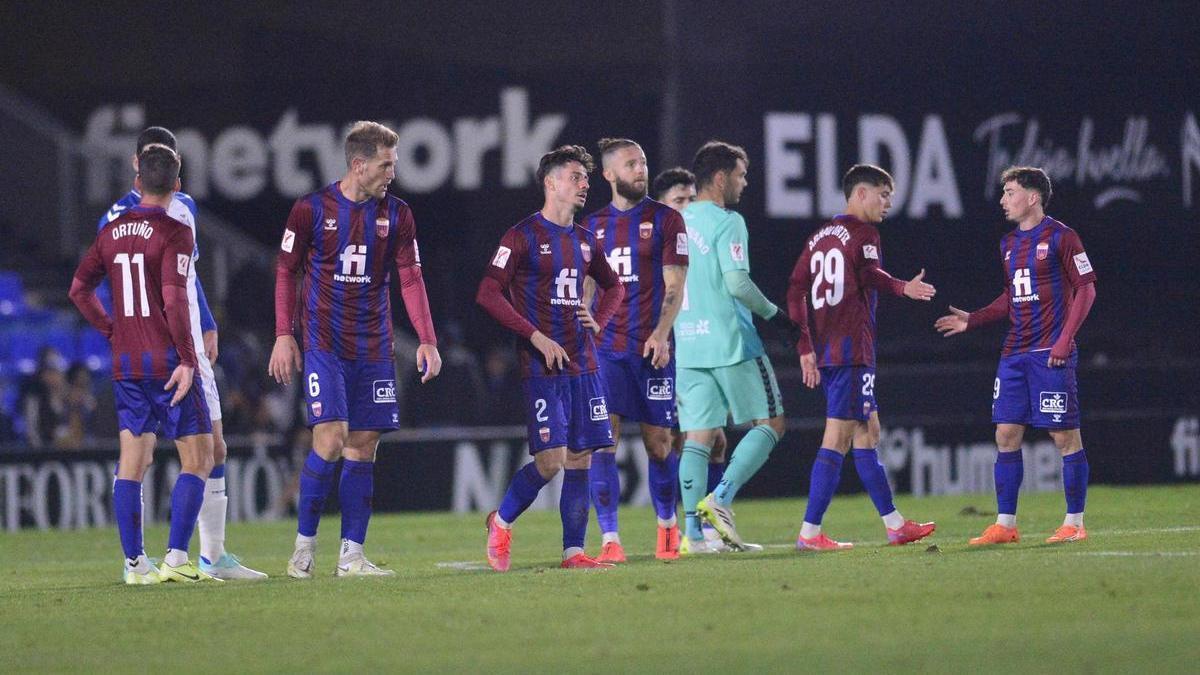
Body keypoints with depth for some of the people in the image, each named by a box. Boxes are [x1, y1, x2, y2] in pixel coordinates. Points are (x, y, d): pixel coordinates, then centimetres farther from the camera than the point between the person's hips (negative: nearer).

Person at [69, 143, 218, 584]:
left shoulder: (112, 232, 8)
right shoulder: (174, 233, -11)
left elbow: (79, 288, 12)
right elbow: (174, 300, -19)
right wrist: (188, 359, -16)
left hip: (125, 363, 6)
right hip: (167, 361, -6)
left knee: (132, 460, 9)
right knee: (198, 458, 0)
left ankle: (134, 563, 7)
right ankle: (176, 558, -11)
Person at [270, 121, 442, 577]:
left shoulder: (396, 214, 5)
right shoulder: (312, 209, -4)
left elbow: (410, 278, 5)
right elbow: (286, 272, 3)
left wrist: (426, 340, -4)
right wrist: (283, 335, -3)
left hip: (373, 348, 4)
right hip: (324, 345, -4)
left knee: (363, 447, 2)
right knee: (330, 439, -15)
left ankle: (351, 555, 5)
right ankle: (304, 544, -2)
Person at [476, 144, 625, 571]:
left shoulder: (584, 240, 15)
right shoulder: (524, 236, -5)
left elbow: (613, 286, 31)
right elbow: (488, 293, -11)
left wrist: (599, 321, 10)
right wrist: (537, 336, -15)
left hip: (584, 366, 6)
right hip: (543, 367, -6)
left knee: (580, 459, 2)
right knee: (551, 460, -13)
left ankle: (573, 552, 6)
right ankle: (501, 522, 10)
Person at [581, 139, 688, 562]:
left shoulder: (665, 219, 3)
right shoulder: (593, 225, 11)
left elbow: (674, 285, -2)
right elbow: (585, 291, 16)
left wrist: (661, 334, -15)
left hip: (652, 348, -2)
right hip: (605, 348, 2)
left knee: (658, 441, 4)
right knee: (603, 440, -9)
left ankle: (667, 525, 24)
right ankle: (610, 540, -10)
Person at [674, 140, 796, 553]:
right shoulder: (727, 222, -9)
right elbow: (737, 283, -17)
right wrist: (773, 314, -4)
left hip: (686, 346, 7)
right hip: (730, 342, -7)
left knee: (698, 438, 5)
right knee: (770, 424, 4)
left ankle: (693, 533, -3)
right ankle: (721, 499, -12)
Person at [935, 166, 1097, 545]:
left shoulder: (1060, 237, -6)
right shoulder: (1009, 244, 16)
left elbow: (1086, 288, -8)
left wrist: (1065, 339, -15)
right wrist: (973, 320, 14)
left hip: (1050, 354, -7)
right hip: (1015, 354, 7)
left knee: (1065, 435, -4)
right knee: (1006, 434, 3)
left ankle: (1074, 523, 2)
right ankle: (1005, 524, 7)